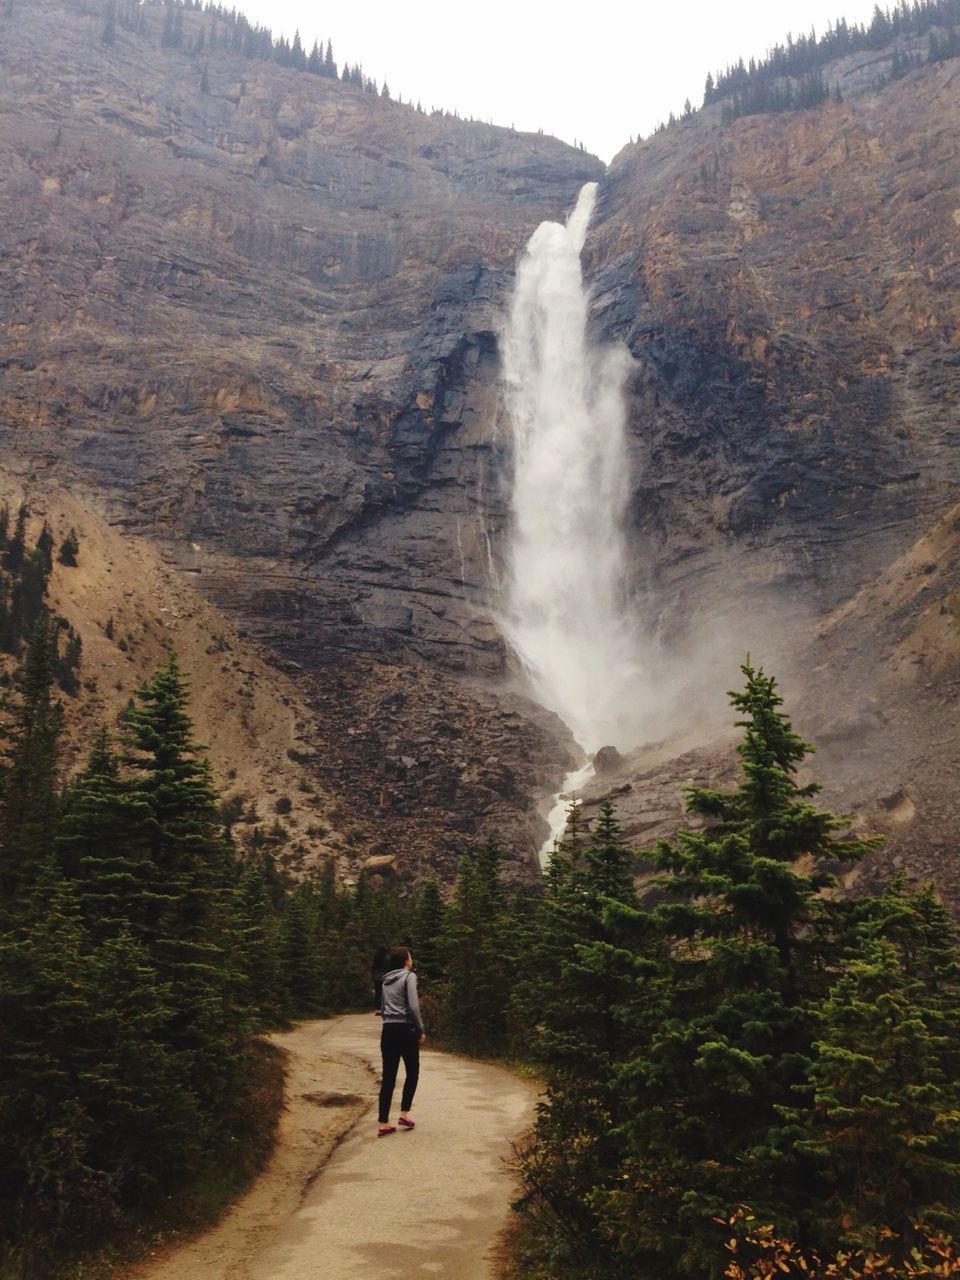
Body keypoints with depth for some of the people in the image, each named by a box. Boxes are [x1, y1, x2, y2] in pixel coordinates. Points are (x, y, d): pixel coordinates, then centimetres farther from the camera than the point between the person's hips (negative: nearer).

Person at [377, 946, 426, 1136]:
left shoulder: (386, 980, 15)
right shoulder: (409, 976, -6)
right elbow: (413, 1007, -14)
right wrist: (421, 1030, -7)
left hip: (388, 1030, 6)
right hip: (405, 1030, -6)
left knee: (388, 1078, 6)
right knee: (412, 1073, 13)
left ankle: (384, 1124, 5)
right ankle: (404, 1114, 7)